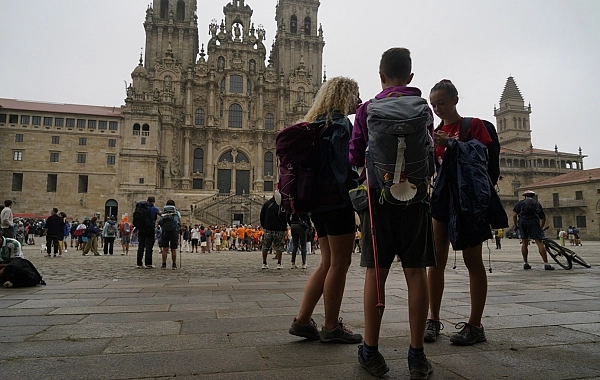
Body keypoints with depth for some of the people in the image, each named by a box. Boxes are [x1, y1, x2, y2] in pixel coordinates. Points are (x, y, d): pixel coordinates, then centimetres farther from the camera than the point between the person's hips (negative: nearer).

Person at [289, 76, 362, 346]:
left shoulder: (317, 123, 21)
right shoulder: (340, 123, -8)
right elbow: (343, 165, -17)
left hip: (319, 202, 10)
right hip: (337, 200, -10)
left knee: (327, 264, 14)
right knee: (340, 263, -1)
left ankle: (302, 320, 16)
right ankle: (331, 327, 9)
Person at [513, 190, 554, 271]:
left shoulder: (520, 202, 20)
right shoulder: (537, 203, 25)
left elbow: (514, 215, 8)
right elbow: (543, 218, 23)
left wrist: (516, 226, 16)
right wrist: (540, 228, 34)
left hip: (522, 221, 0)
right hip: (534, 221, 0)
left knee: (524, 243, 10)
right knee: (539, 242, -2)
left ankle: (525, 263, 13)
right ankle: (546, 264, -6)